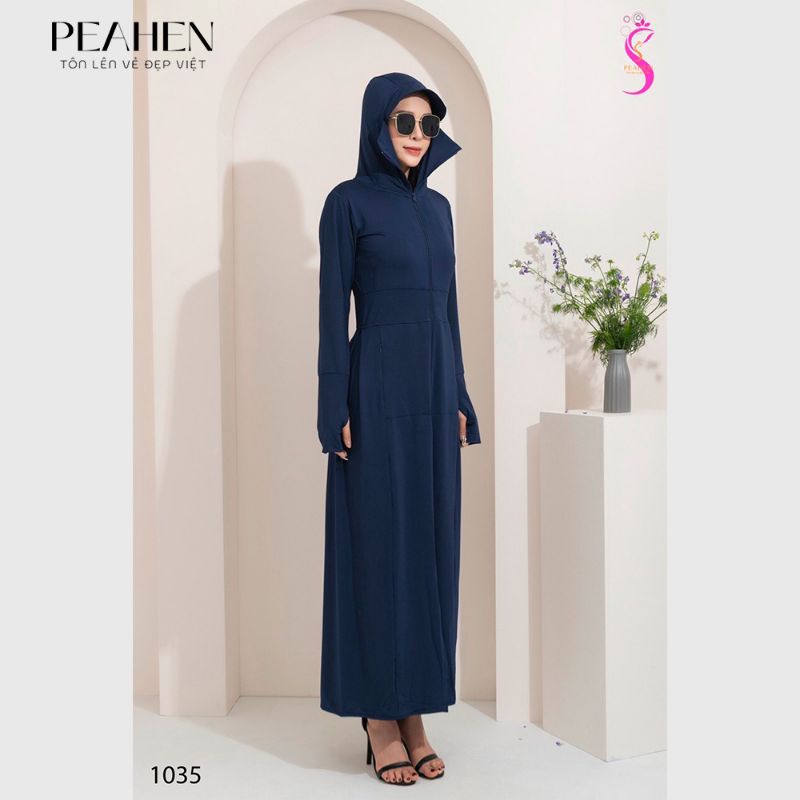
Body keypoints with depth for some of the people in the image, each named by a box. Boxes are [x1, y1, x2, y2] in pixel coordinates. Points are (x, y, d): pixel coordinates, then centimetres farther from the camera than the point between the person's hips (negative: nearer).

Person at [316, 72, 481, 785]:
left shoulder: (437, 205, 15)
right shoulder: (348, 202, -3)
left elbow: (449, 306, 16)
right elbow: (334, 311, -7)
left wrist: (460, 400, 11)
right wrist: (337, 411, -13)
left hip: (434, 391, 6)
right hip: (379, 390, -6)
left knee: (430, 545, 8)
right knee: (378, 546, 0)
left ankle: (416, 711, 20)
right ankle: (379, 718, 13)